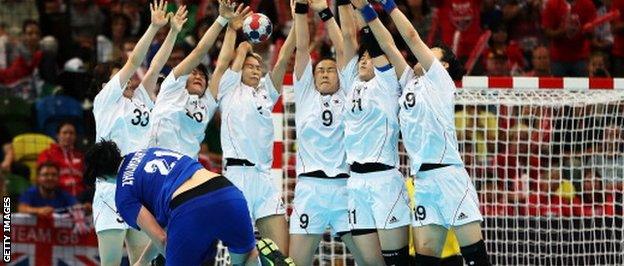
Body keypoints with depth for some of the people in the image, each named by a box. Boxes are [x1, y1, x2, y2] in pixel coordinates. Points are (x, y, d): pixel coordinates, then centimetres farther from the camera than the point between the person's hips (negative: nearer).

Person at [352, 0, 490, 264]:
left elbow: (412, 37, -1)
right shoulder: (410, 82, 21)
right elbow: (388, 46, 19)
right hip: (422, 180, 7)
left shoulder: (440, 79, 5)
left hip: (448, 175, -7)